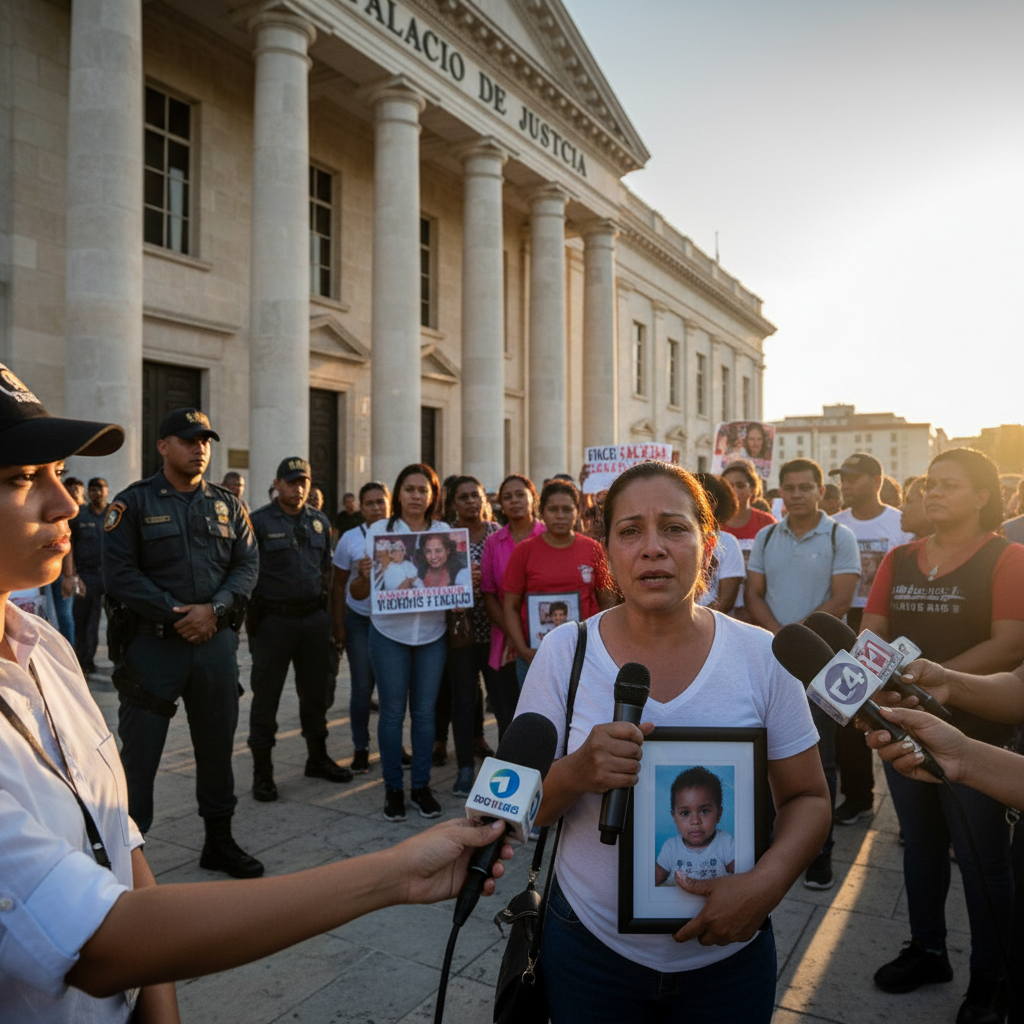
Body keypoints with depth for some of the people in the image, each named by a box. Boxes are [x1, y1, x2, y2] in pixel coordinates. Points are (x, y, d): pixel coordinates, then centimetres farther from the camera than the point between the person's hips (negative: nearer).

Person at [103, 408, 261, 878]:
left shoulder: (227, 504, 9)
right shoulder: (133, 502, -2)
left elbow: (248, 565, 4)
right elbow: (119, 574, -9)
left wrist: (214, 609, -12)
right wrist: (176, 614, -15)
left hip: (216, 641, 4)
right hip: (153, 642, -4)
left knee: (217, 744, 15)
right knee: (139, 752, 2)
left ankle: (219, 840, 31)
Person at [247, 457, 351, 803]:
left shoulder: (320, 522, 10)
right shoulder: (258, 521, -5)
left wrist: (325, 607, 8)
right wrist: (253, 616, -11)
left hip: (315, 618, 5)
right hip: (273, 620, -4)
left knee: (315, 692, 14)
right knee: (265, 696, 4)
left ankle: (317, 757, 30)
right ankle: (262, 771, 15)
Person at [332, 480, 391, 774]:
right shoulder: (350, 538, -2)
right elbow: (338, 585, 2)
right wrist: (338, 626, -3)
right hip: (360, 620, 0)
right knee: (361, 687, 2)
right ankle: (360, 750, 14)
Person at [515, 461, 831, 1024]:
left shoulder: (762, 657, -10)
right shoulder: (564, 652, -11)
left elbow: (807, 798, -2)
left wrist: (766, 881, -20)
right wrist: (576, 773, -28)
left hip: (728, 953, 1)